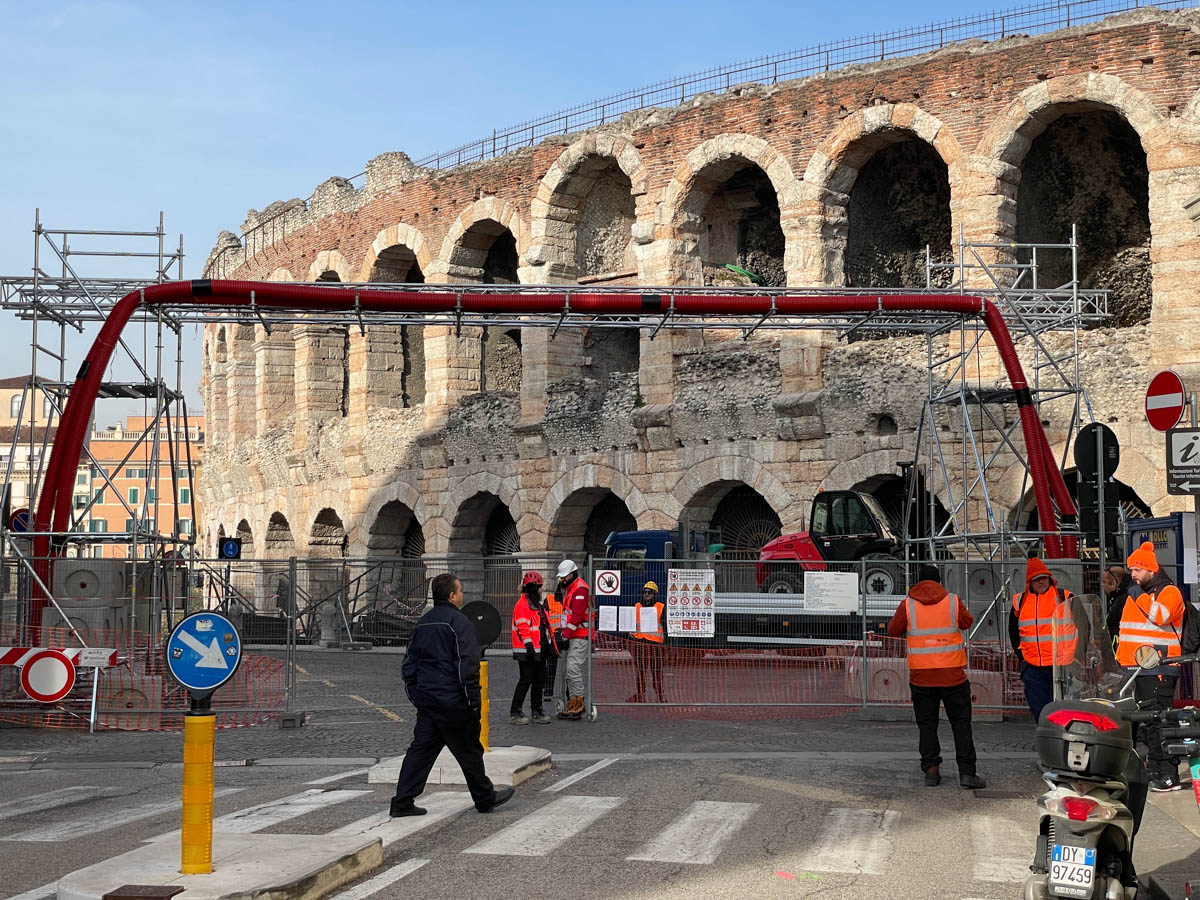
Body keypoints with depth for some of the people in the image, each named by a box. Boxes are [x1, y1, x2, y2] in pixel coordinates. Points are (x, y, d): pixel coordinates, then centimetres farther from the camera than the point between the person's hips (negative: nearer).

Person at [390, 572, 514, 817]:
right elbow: (467, 665, -18)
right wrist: (474, 700, -13)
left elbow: (409, 664, 17)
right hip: (454, 703, -7)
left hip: (426, 701, 7)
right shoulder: (459, 622, -13)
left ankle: (402, 802, 3)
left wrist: (415, 695, 22)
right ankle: (485, 798, 19)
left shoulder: (421, 624, 12)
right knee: (469, 751, 6)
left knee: (421, 749, 8)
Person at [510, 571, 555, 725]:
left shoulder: (538, 605, 19)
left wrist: (549, 643, 25)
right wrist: (529, 646, -23)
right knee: (526, 680, -8)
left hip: (539, 651, 9)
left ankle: (537, 711, 20)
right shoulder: (522, 605, -13)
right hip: (527, 652, -9)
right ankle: (515, 712, -2)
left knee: (539, 680, 12)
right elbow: (522, 628, -19)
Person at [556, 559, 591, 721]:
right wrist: (565, 633, 14)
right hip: (572, 637, 10)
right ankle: (572, 705, 14)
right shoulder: (569, 589, 21)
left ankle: (577, 706, -9)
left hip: (580, 636, -10)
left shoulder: (580, 588, -12)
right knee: (568, 672, 10)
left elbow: (577, 615, -19)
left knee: (573, 670, -12)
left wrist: (566, 635, -18)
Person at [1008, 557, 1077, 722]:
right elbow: (1013, 631, 24)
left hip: (1061, 666, -3)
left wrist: (1077, 655, 1)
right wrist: (1021, 653, 14)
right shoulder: (1020, 601, 10)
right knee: (1039, 711, 4)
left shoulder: (1065, 598, 0)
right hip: (1032, 668, 4)